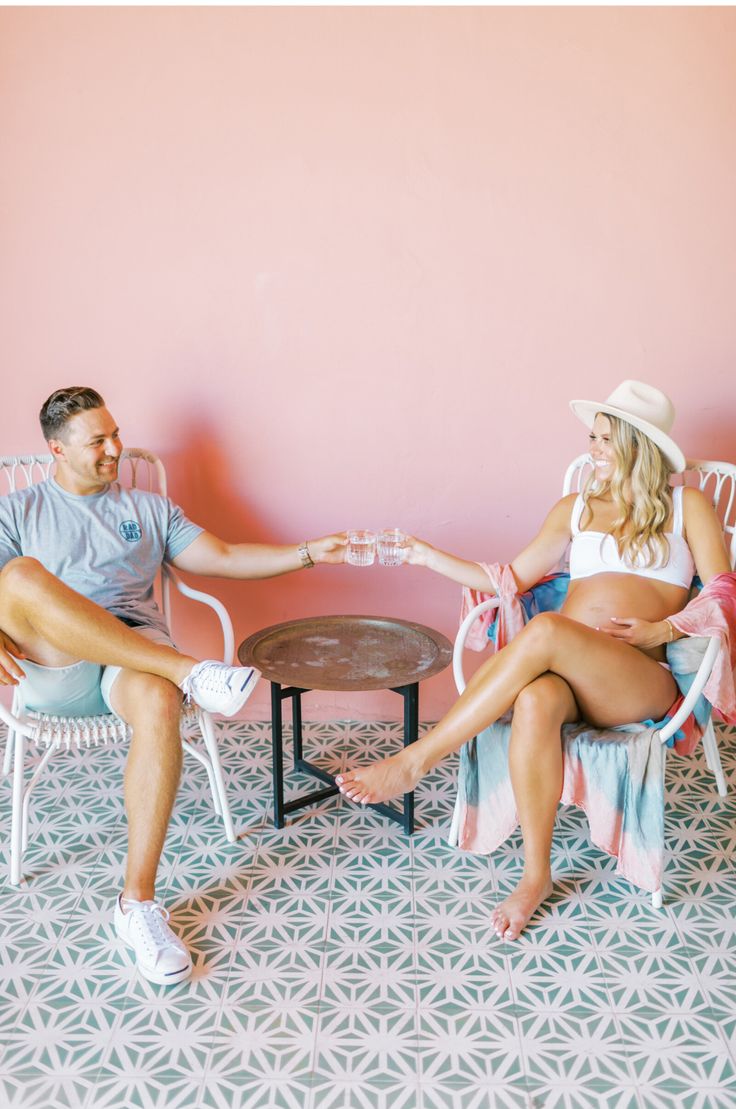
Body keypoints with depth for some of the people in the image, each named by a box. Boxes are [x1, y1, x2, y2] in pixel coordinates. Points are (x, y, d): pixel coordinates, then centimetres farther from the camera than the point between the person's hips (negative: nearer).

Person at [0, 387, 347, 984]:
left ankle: (138, 903, -31)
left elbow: (223, 557, 17)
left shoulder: (148, 508, 24)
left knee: (158, 702, -37)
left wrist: (308, 552, 5)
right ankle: (190, 671, -35)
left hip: (135, 653, 1)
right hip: (50, 666, -1)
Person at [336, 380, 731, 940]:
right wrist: (429, 556, 11)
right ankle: (536, 874, -23)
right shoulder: (576, 508, 23)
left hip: (643, 679, -2)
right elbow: (512, 579, 18)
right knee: (534, 702, -38)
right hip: (562, 667, 3)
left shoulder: (687, 505, 15)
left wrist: (661, 630, -9)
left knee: (546, 631, -36)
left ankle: (414, 760, -29)